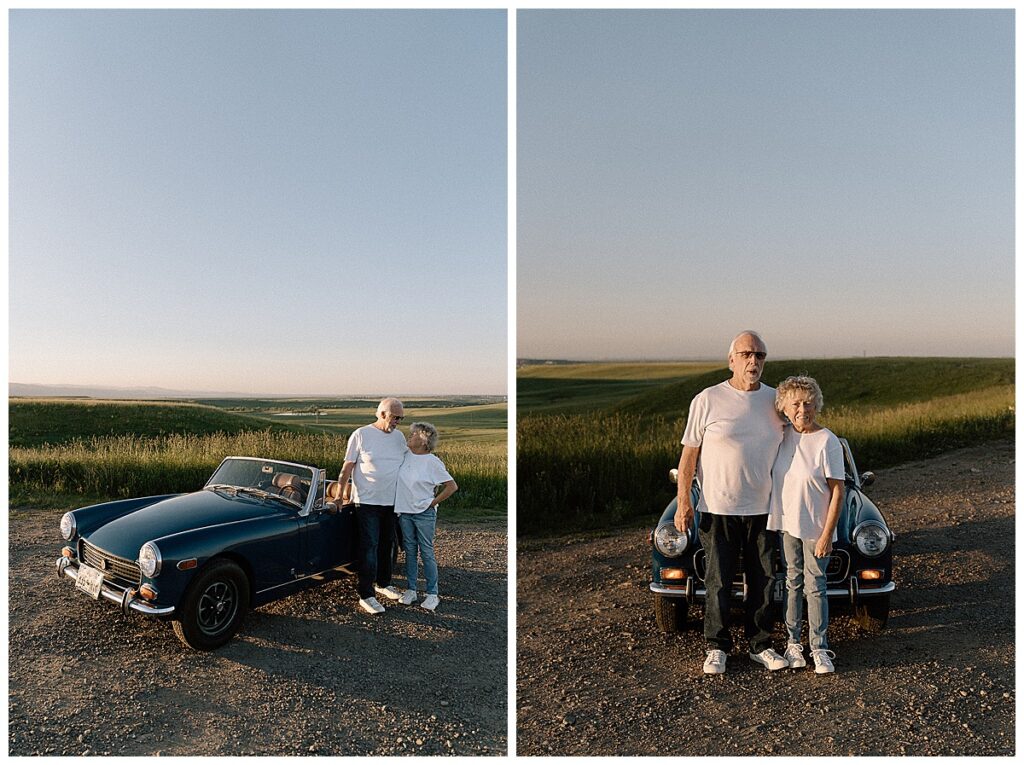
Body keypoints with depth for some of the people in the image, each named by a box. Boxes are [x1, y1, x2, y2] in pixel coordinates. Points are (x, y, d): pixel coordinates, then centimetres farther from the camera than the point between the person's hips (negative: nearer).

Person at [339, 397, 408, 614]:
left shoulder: (399, 436, 7)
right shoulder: (361, 435, -8)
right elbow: (347, 467, -5)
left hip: (391, 502, 5)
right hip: (367, 501, -5)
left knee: (386, 544, 16)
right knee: (369, 547, -4)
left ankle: (383, 583, 33)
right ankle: (366, 595, 2)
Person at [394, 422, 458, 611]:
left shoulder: (432, 462, -14)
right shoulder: (405, 454, 1)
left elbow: (452, 486, -11)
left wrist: (433, 502, -10)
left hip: (424, 513, -5)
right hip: (404, 511, 5)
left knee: (427, 552, 1)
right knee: (410, 550, 13)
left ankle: (432, 594, 10)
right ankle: (411, 590, 23)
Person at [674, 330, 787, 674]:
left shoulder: (776, 400, 4)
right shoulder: (707, 400, -8)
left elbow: (787, 450, 13)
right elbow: (689, 454, -5)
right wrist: (683, 503, -9)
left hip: (764, 509, 4)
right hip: (718, 509, -3)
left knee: (764, 581, 12)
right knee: (718, 582, 6)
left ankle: (760, 645, 29)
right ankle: (717, 647, 21)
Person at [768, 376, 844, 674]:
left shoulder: (827, 442, -15)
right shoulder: (783, 434, -1)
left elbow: (837, 492, -12)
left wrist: (827, 534, -14)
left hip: (816, 527, -4)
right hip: (787, 523, 4)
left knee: (815, 586, 3)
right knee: (793, 583, 13)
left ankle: (819, 649, 16)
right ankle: (793, 642, 24)